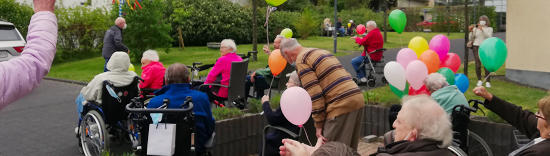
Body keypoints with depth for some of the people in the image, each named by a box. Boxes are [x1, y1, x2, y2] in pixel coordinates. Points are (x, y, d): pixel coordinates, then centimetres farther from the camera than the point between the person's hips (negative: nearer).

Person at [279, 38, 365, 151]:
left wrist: (318, 124, -5)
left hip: (341, 105, -9)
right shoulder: (322, 52, 24)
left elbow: (314, 94, -11)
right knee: (350, 149, 18)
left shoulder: (301, 60, -3)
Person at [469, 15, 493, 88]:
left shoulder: (489, 29, 7)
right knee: (478, 65, -7)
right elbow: (471, 39, 9)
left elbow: (489, 37, -11)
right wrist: (471, 31, -7)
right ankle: (479, 80, 9)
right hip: (476, 47, 1)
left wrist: (482, 30, -19)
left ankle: (488, 82, -1)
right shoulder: (475, 29, 10)